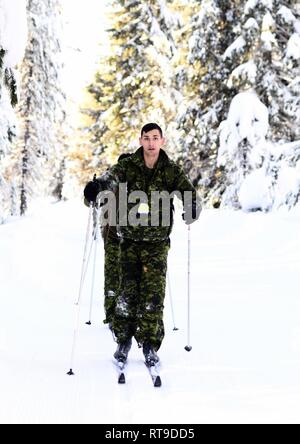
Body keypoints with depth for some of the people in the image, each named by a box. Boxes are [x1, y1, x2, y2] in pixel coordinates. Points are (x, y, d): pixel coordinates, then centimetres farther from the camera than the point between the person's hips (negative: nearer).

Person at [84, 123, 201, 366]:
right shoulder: (128, 166, -1)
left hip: (158, 242, 0)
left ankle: (150, 345, 8)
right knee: (127, 291, 1)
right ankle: (124, 340, 18)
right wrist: (98, 185, -42)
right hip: (130, 239, 0)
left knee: (154, 294, -4)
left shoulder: (171, 170, 0)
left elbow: (190, 193, -6)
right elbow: (113, 177, -19)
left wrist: (193, 209, -29)